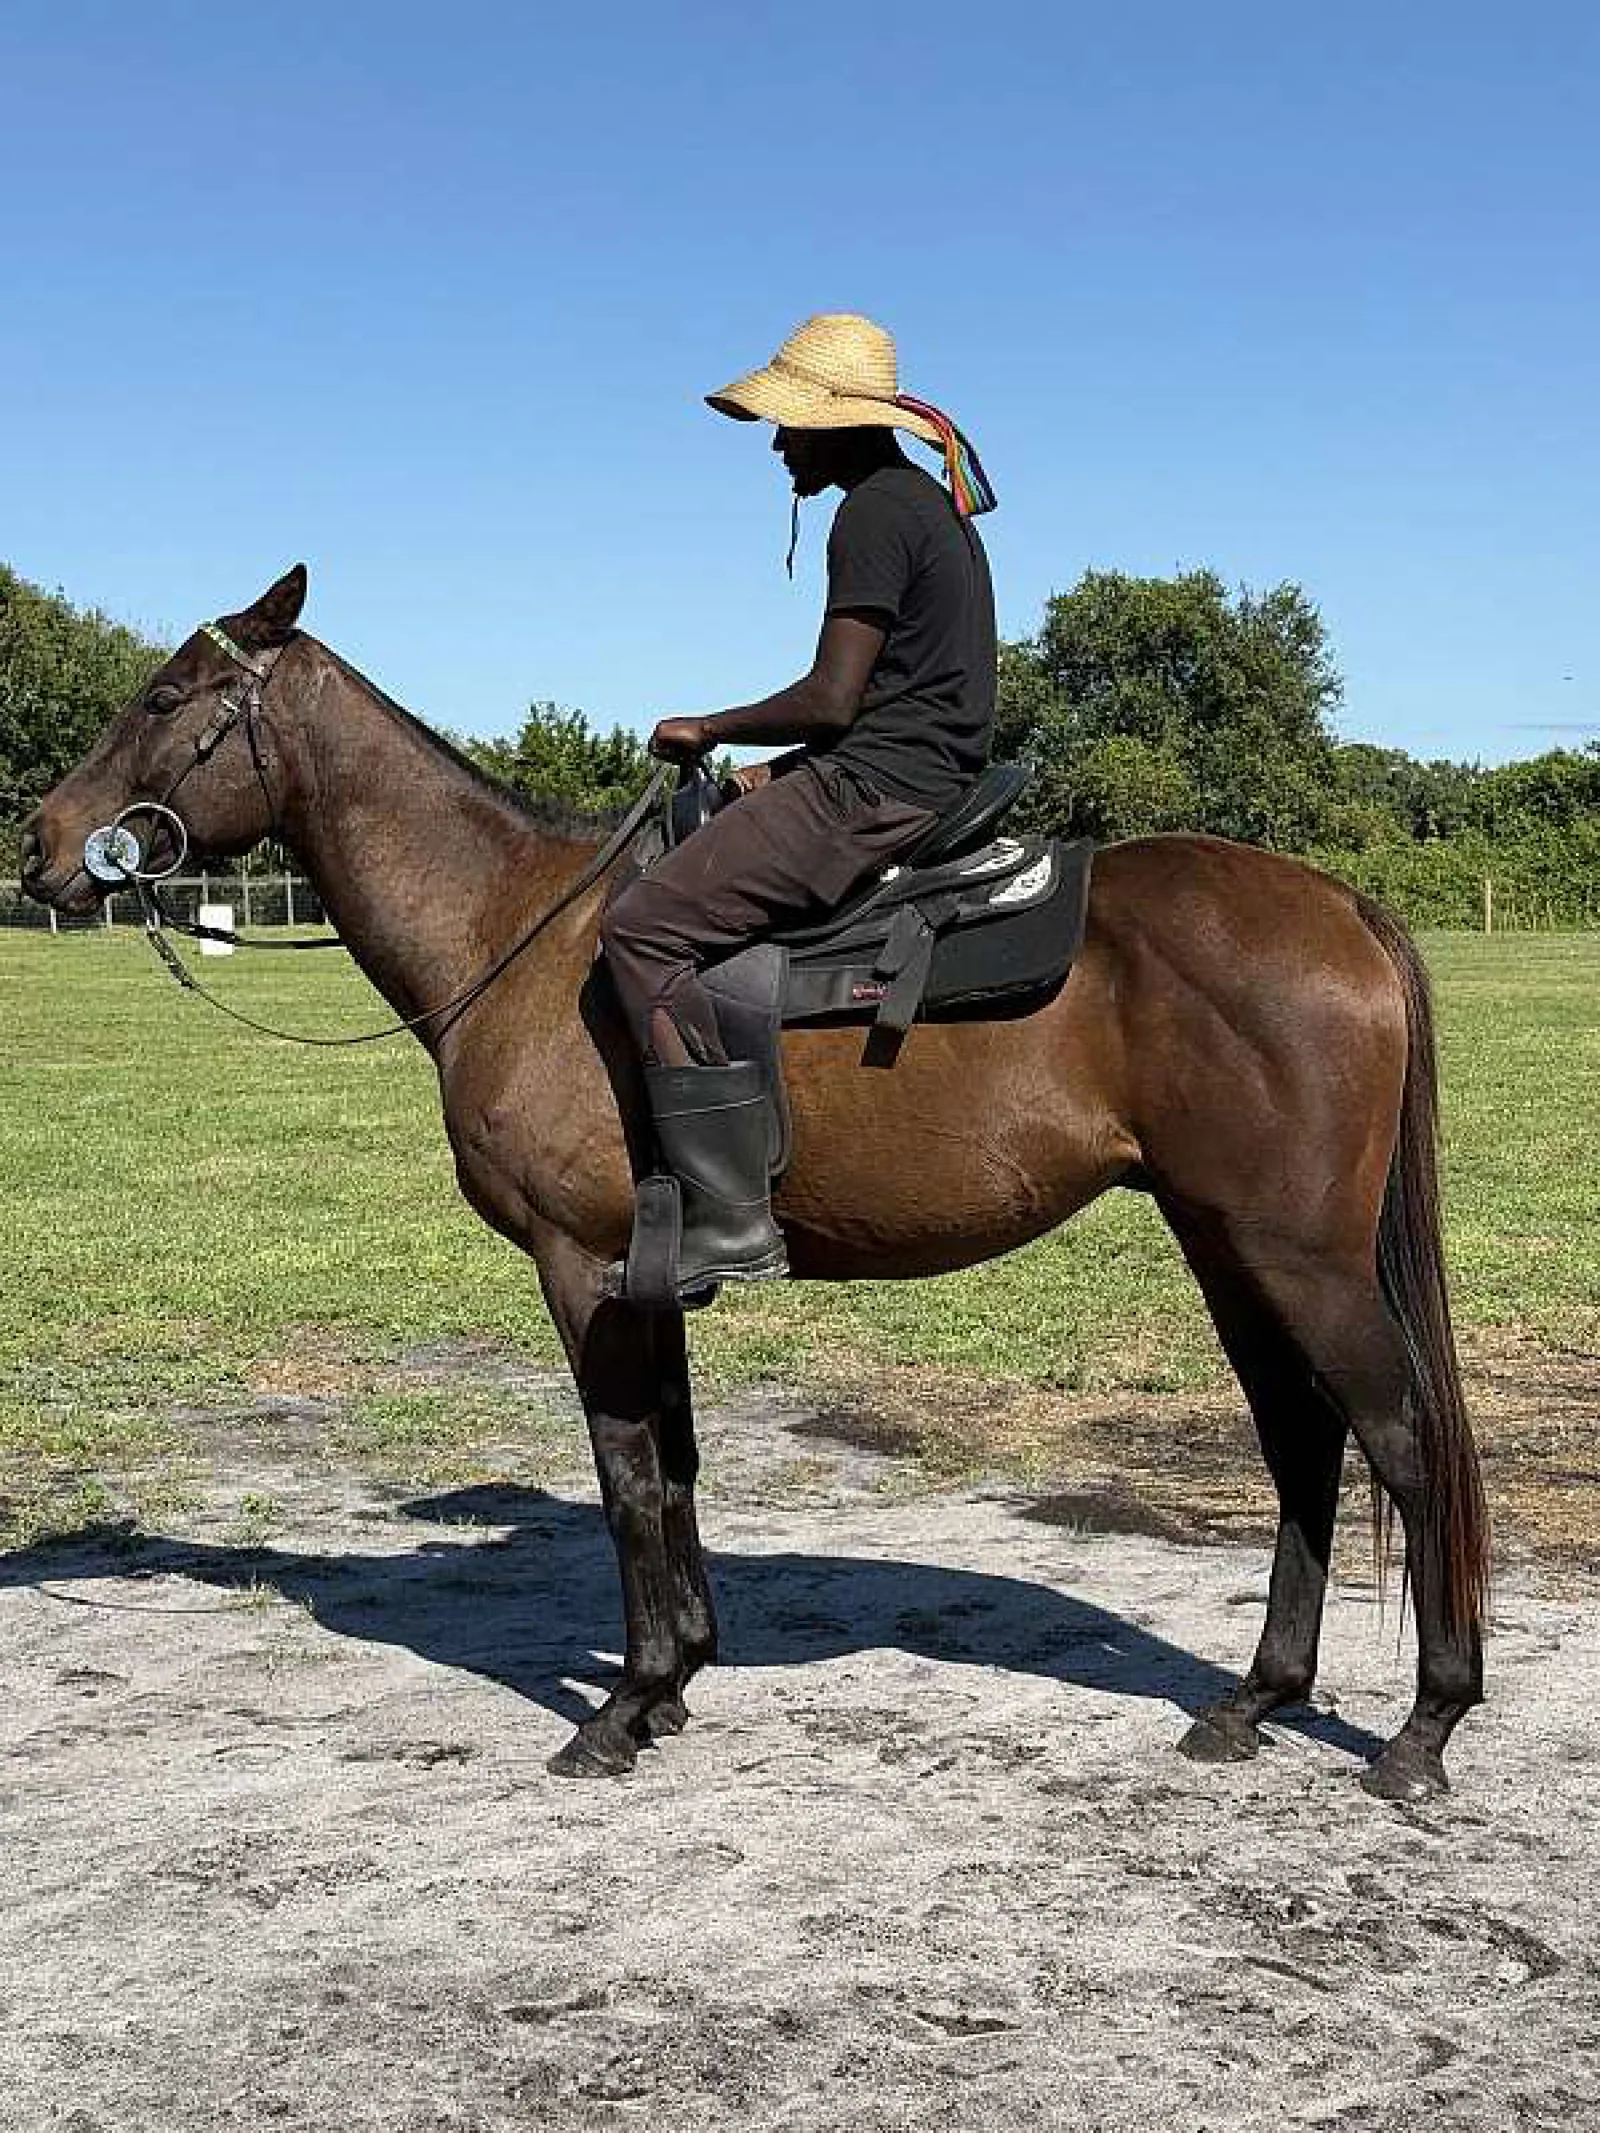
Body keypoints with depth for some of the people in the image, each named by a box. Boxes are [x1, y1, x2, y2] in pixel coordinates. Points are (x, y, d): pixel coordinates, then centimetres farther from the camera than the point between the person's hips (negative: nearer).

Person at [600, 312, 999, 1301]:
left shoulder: (874, 514, -11)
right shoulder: (933, 506, 21)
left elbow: (832, 699, -17)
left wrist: (708, 729, -2)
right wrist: (778, 771, 16)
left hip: (874, 792, -11)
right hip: (922, 784, 11)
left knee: (645, 926, -14)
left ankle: (732, 1219, -20)